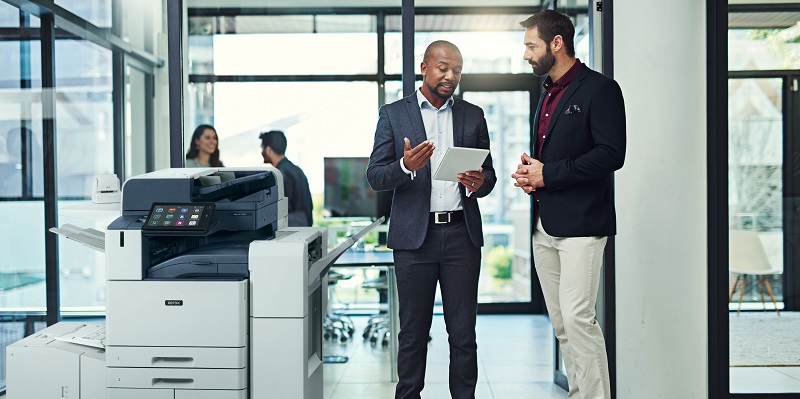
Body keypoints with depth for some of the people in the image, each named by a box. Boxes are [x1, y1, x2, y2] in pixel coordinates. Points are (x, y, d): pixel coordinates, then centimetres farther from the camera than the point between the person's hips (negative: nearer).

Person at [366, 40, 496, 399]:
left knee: (464, 333, 5)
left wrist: (479, 183, -10)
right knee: (413, 333, 6)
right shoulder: (393, 114, 6)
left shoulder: (473, 115, 13)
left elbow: (488, 173, 14)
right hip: (415, 236, -1)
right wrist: (405, 165, -20)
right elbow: (375, 176, 0)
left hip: (462, 234, 2)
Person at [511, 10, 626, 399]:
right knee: (561, 323, 10)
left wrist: (548, 174, -14)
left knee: (578, 318, -12)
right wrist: (529, 172, 5)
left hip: (581, 222, -8)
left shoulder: (600, 89, -6)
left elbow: (611, 154, -16)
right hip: (545, 223, 8)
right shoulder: (548, 93, 20)